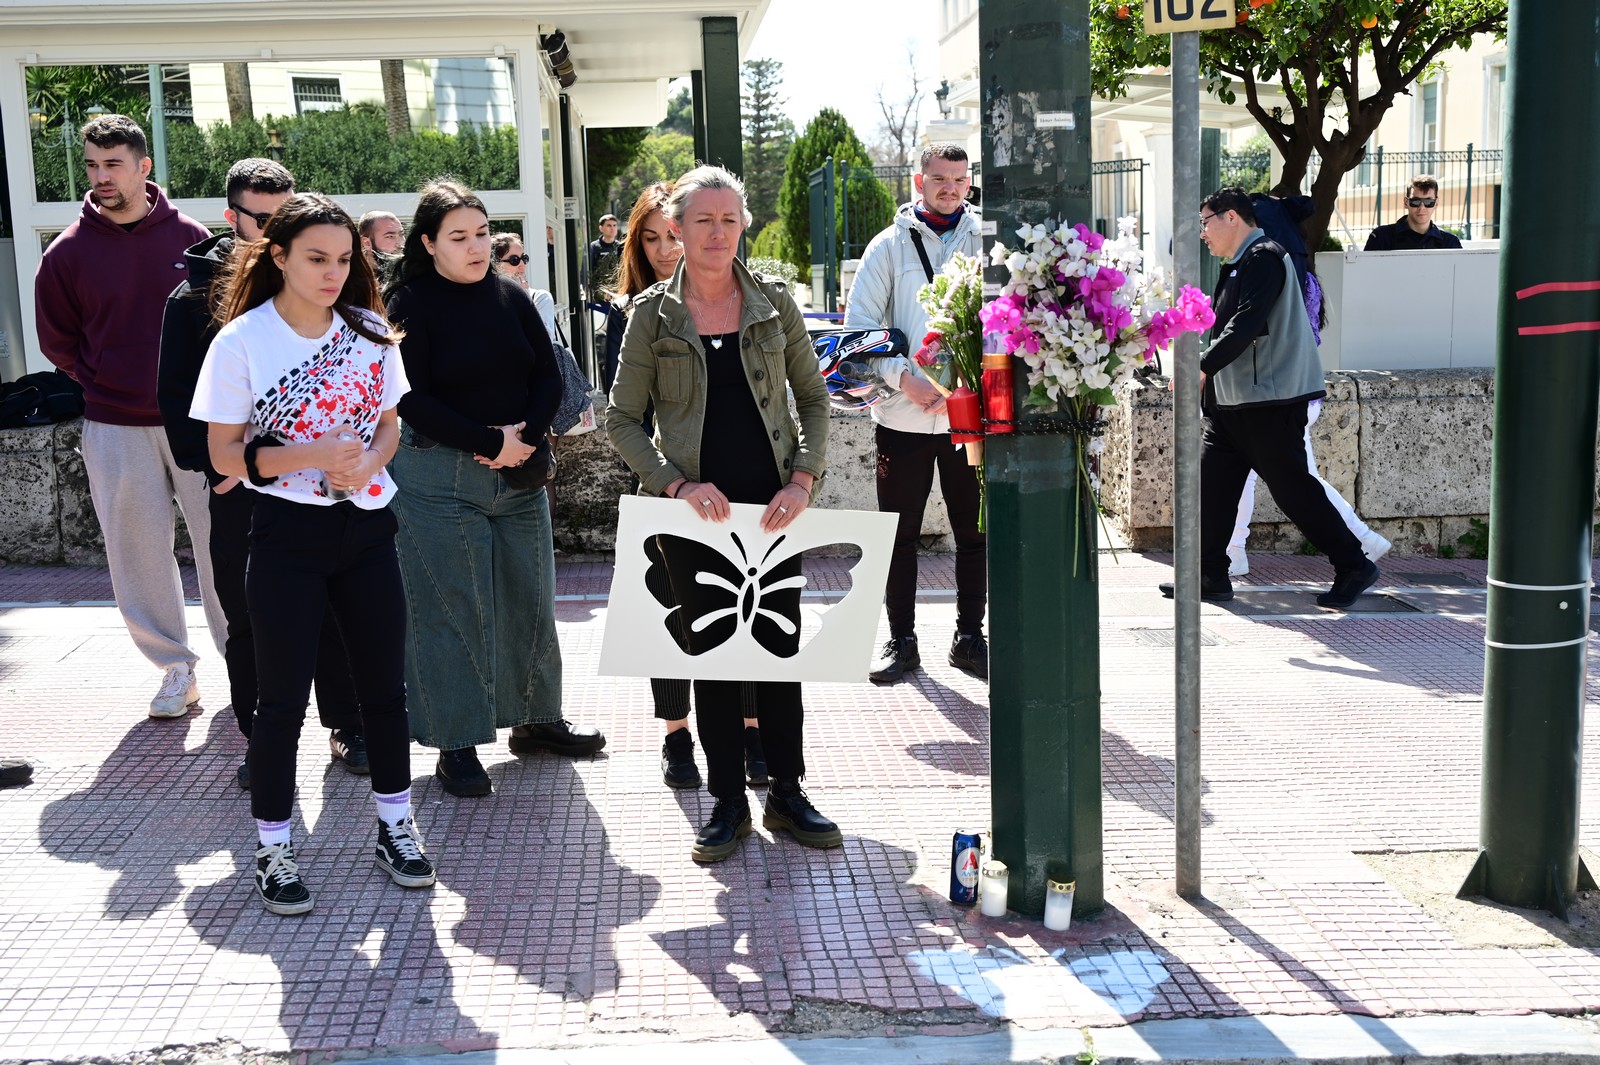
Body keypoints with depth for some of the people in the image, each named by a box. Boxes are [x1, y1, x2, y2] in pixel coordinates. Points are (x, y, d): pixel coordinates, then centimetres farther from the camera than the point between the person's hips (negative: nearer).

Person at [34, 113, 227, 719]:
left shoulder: (191, 238, 0)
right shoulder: (69, 252, 0)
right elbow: (58, 341, 11)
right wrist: (107, 388, 5)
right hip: (115, 430, 1)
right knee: (140, 554, 4)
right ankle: (175, 668, 16)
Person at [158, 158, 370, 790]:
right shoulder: (196, 294, 1)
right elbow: (176, 394, 0)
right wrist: (210, 464, -10)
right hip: (241, 488, 0)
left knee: (333, 611, 8)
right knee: (249, 621, 8)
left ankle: (346, 726, 22)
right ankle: (262, 740, 20)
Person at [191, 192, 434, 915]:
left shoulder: (370, 331, 2)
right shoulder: (242, 340, -9)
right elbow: (225, 455, -7)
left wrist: (365, 464, -11)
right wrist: (314, 456, -21)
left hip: (366, 527, 4)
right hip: (288, 536, -3)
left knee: (384, 685, 10)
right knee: (283, 698, 4)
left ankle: (395, 827, 27)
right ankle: (273, 849, 18)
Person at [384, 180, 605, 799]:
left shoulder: (511, 296, 7)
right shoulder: (411, 305, -7)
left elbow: (550, 377, 8)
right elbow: (412, 400, -13)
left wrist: (524, 435, -10)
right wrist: (490, 441, -17)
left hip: (520, 474, 5)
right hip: (440, 480, -5)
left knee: (529, 600, 12)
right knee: (452, 609, 0)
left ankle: (537, 719, 27)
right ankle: (456, 743, 10)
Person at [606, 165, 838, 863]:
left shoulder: (773, 301, 3)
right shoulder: (653, 314, -1)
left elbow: (813, 398, 8)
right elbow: (622, 419, 0)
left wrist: (803, 480, -6)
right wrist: (677, 485, -13)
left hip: (773, 507, 1)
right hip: (694, 511, -1)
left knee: (779, 647, 6)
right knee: (709, 650, 6)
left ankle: (787, 794, 20)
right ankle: (728, 802, 18)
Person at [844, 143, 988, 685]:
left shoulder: (986, 241, 7)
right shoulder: (891, 244, 4)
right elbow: (859, 323, 0)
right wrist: (904, 378, -13)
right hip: (903, 414, -1)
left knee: (975, 532, 6)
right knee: (899, 534, 5)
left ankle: (969, 636, 20)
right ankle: (901, 641, 17)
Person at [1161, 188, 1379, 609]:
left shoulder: (1264, 257, -11)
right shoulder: (1239, 265, 21)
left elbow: (1246, 322, -21)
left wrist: (1204, 367, -21)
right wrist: (1210, 380, 13)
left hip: (1270, 400, -10)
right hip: (1232, 402, 10)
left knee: (1292, 487, -6)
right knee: (1210, 481, 5)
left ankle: (1353, 566, 5)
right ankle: (1210, 575, 11)